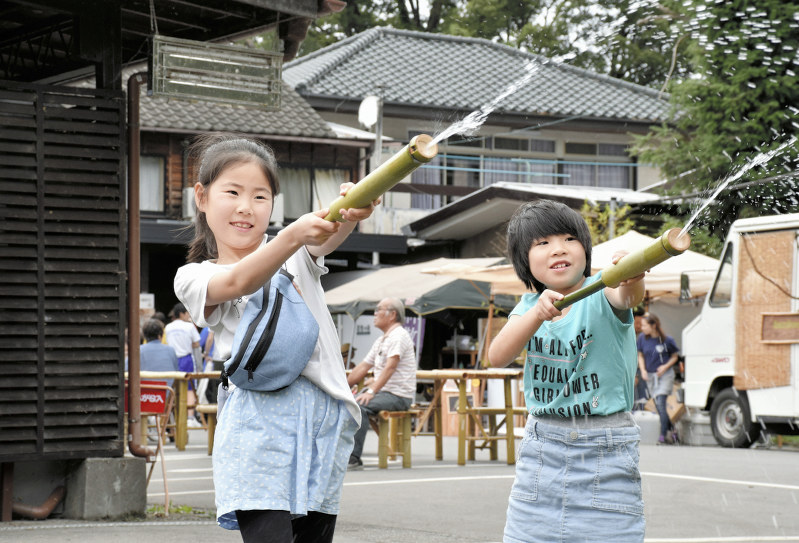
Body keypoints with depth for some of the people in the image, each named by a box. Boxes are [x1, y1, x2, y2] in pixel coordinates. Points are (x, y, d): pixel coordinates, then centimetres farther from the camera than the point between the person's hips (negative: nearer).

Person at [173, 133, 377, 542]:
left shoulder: (297, 254, 20)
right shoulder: (194, 277, 10)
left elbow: (329, 235, -3)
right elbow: (239, 282, -13)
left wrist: (351, 212, -28)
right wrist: (293, 236, -31)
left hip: (326, 416, 4)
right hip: (260, 419, -4)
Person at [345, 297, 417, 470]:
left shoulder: (399, 336, -11)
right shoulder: (380, 341, 20)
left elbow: (390, 367, -22)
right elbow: (363, 367, 23)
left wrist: (372, 391, -30)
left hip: (398, 395, -9)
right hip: (381, 391, 9)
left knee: (360, 406, -30)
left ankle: (354, 458, -29)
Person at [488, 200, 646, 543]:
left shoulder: (598, 293, -7)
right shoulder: (529, 305, 6)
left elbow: (626, 297, -32)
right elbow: (497, 356, -10)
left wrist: (632, 278, -55)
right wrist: (537, 313, -27)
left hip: (605, 453, -4)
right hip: (542, 449, 4)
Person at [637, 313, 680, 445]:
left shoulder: (667, 340, -12)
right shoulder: (642, 338, -3)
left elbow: (675, 356, 2)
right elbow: (640, 355, 10)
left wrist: (666, 366, -14)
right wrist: (643, 370, -4)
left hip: (665, 375, -5)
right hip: (650, 376, 5)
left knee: (661, 403, -16)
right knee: (658, 405, 8)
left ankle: (663, 435, -10)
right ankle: (672, 430, 25)